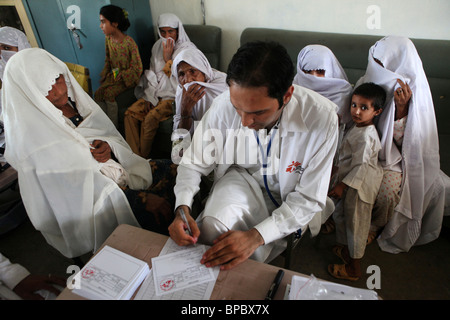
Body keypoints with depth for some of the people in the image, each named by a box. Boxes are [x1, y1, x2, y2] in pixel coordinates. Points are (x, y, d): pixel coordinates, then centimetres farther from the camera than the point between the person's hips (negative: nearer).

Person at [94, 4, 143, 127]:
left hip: (127, 78, -7)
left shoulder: (129, 42, -21)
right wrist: (106, 74, 2)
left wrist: (119, 76, -15)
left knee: (109, 93, -24)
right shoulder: (108, 39, 3)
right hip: (113, 76, 7)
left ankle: (114, 128, -9)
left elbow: (137, 68, -18)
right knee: (98, 94, -13)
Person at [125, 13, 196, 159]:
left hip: (175, 96, -6)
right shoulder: (158, 46, 12)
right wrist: (149, 97, 1)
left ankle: (143, 157, -10)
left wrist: (168, 59, -15)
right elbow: (151, 74, 15)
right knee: (130, 114, -16)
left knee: (151, 118, -29)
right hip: (156, 92, 6)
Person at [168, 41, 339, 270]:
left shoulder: (322, 118, -28)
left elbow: (309, 199, -21)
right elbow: (193, 164, -9)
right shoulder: (223, 106, -24)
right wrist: (183, 208, -27)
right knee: (211, 226, -28)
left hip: (288, 196, -1)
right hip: (242, 178, 2)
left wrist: (255, 236, -33)